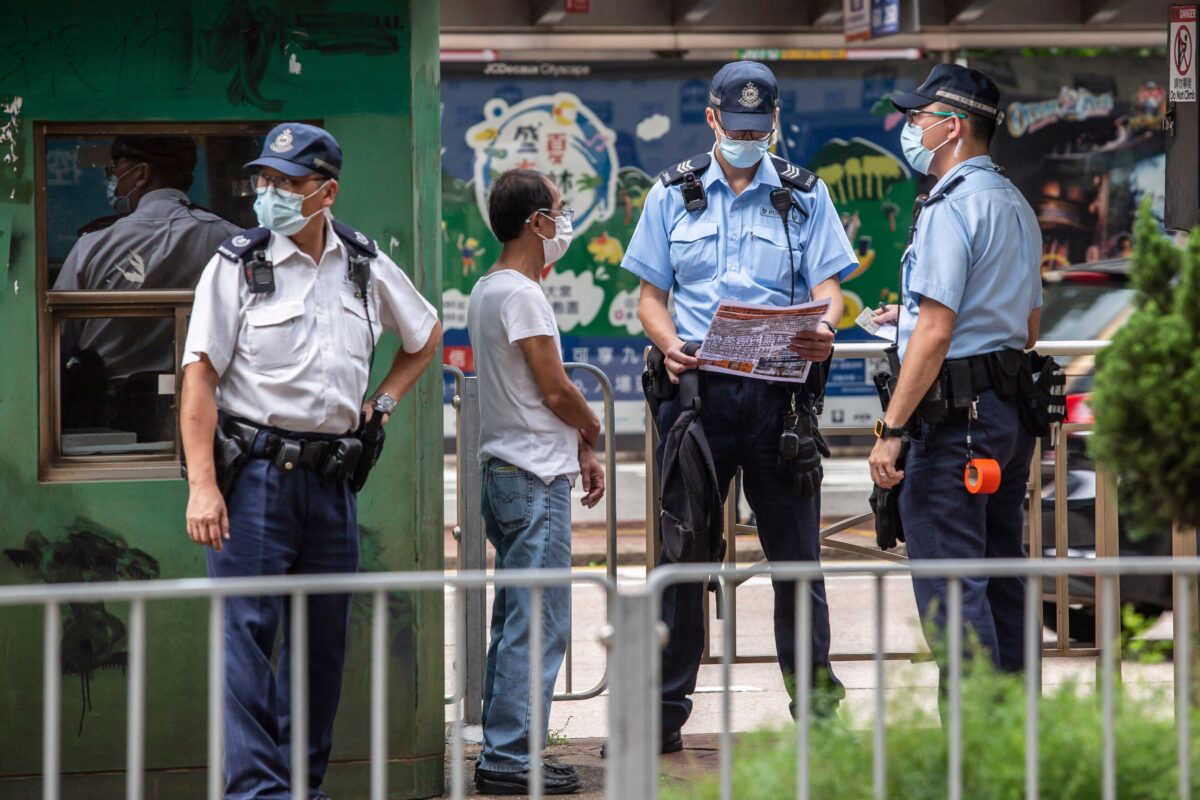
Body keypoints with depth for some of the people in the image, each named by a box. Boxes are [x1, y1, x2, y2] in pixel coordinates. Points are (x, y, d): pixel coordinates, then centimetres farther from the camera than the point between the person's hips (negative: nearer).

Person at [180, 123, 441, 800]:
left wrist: (384, 401, 13)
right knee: (248, 631, -10)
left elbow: (426, 336, 27)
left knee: (324, 638, 8)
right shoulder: (237, 265, -3)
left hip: (333, 477, 4)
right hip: (255, 473, -4)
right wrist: (202, 485, -15)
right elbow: (200, 375, -7)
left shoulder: (367, 266, 8)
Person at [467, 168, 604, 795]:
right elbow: (556, 392, -15)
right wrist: (591, 428, 5)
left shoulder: (486, 291, 15)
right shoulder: (521, 295, -16)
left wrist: (578, 453, 17)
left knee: (514, 621, 13)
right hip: (535, 479, -10)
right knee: (538, 624, -7)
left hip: (502, 469, 10)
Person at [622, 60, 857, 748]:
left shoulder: (805, 195, 9)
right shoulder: (672, 195, 11)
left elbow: (828, 286, 2)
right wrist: (669, 343, -12)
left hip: (779, 391, -1)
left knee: (795, 549, 2)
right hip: (696, 385, 1)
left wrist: (824, 331, -21)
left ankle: (818, 703, 10)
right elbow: (651, 295, 10)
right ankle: (665, 709, 9)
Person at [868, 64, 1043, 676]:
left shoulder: (948, 207, -14)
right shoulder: (1016, 205, 16)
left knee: (949, 587, -7)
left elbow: (935, 335, -20)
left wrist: (891, 429, -18)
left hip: (954, 415, -10)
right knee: (1002, 575, 13)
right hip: (1013, 410, 10)